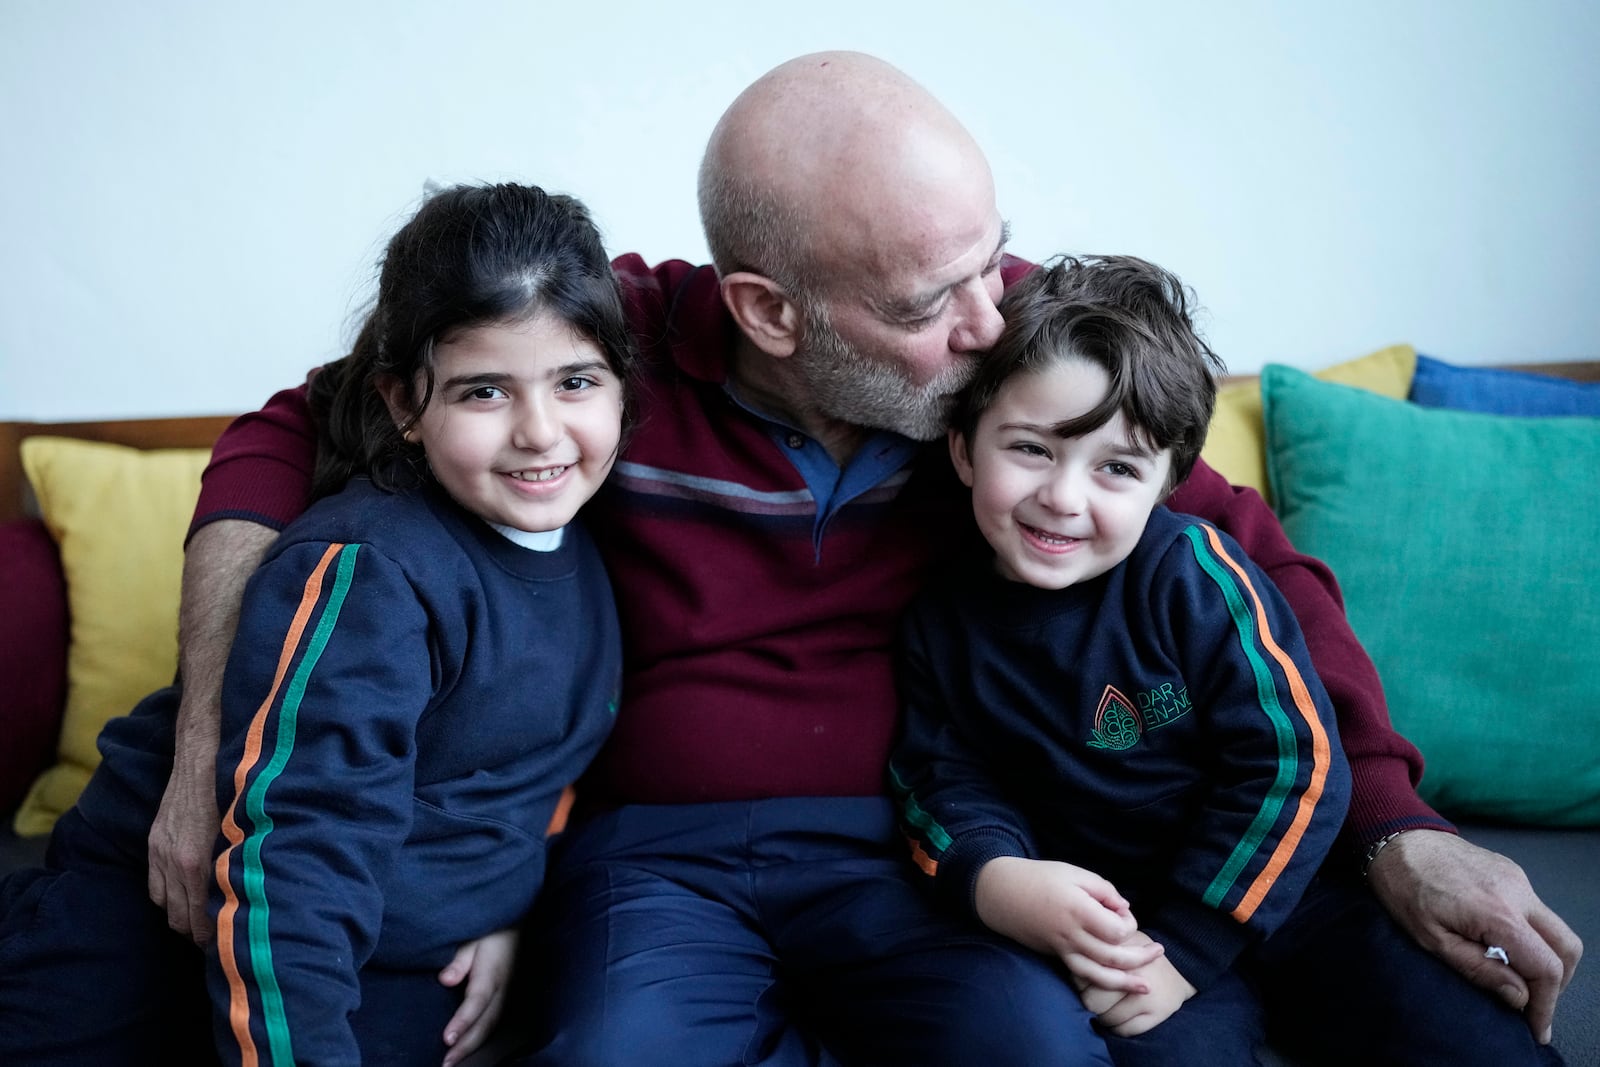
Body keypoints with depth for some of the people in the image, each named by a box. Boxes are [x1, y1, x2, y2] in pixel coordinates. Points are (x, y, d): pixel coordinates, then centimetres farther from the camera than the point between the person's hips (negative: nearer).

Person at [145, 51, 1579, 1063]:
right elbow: (284, 443, -4)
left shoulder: (1017, 333, -9)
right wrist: (209, 752, -15)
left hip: (902, 842, 2)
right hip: (655, 850, -1)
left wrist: (1397, 827, -6)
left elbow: (1244, 546, 1)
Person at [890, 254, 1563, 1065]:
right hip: (1101, 925, 1)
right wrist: (994, 879, -25)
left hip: (1274, 883, 0)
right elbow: (945, 782, -1)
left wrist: (1184, 946, -17)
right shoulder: (941, 620, -6)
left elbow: (1293, 762, -16)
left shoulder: (1194, 573, -17)